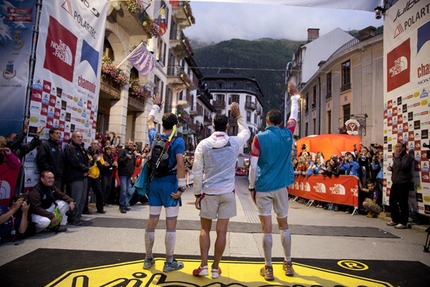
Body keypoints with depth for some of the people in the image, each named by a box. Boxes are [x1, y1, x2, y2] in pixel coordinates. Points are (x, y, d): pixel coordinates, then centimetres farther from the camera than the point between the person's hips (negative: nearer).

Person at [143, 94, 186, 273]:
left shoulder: (154, 136, 6)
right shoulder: (178, 141, -9)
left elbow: (150, 120, 26)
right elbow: (180, 165, -19)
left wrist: (156, 106, 40)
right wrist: (182, 186, -14)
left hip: (154, 183, 6)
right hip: (170, 184, -5)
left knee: (152, 222, 13)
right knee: (171, 224, 3)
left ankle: (148, 259, 25)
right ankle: (169, 262, 12)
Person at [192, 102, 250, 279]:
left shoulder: (203, 144, -6)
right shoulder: (235, 142, -3)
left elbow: (197, 172, -5)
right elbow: (246, 132, 21)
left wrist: (197, 193, 2)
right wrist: (238, 115, 26)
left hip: (208, 192, -1)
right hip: (227, 192, 1)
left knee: (205, 229, 14)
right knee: (221, 231, 8)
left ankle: (203, 266, 14)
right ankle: (215, 268, 18)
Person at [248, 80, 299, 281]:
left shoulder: (259, 138, -7)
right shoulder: (287, 134, 2)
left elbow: (254, 166, -9)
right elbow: (294, 115, 20)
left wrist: (251, 187, 1)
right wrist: (294, 95, 32)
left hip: (263, 187, -3)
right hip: (281, 186, 3)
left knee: (267, 228, 2)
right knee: (284, 225, 16)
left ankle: (268, 269, 12)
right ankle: (288, 264, 27)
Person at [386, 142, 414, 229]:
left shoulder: (407, 157, -8)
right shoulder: (397, 157, 20)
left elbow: (401, 167, -24)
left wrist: (397, 157, -14)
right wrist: (391, 168, 8)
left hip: (403, 183, -9)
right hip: (395, 183, 9)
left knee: (402, 203, -6)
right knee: (392, 202, 11)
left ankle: (403, 223, 1)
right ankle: (395, 220, 22)